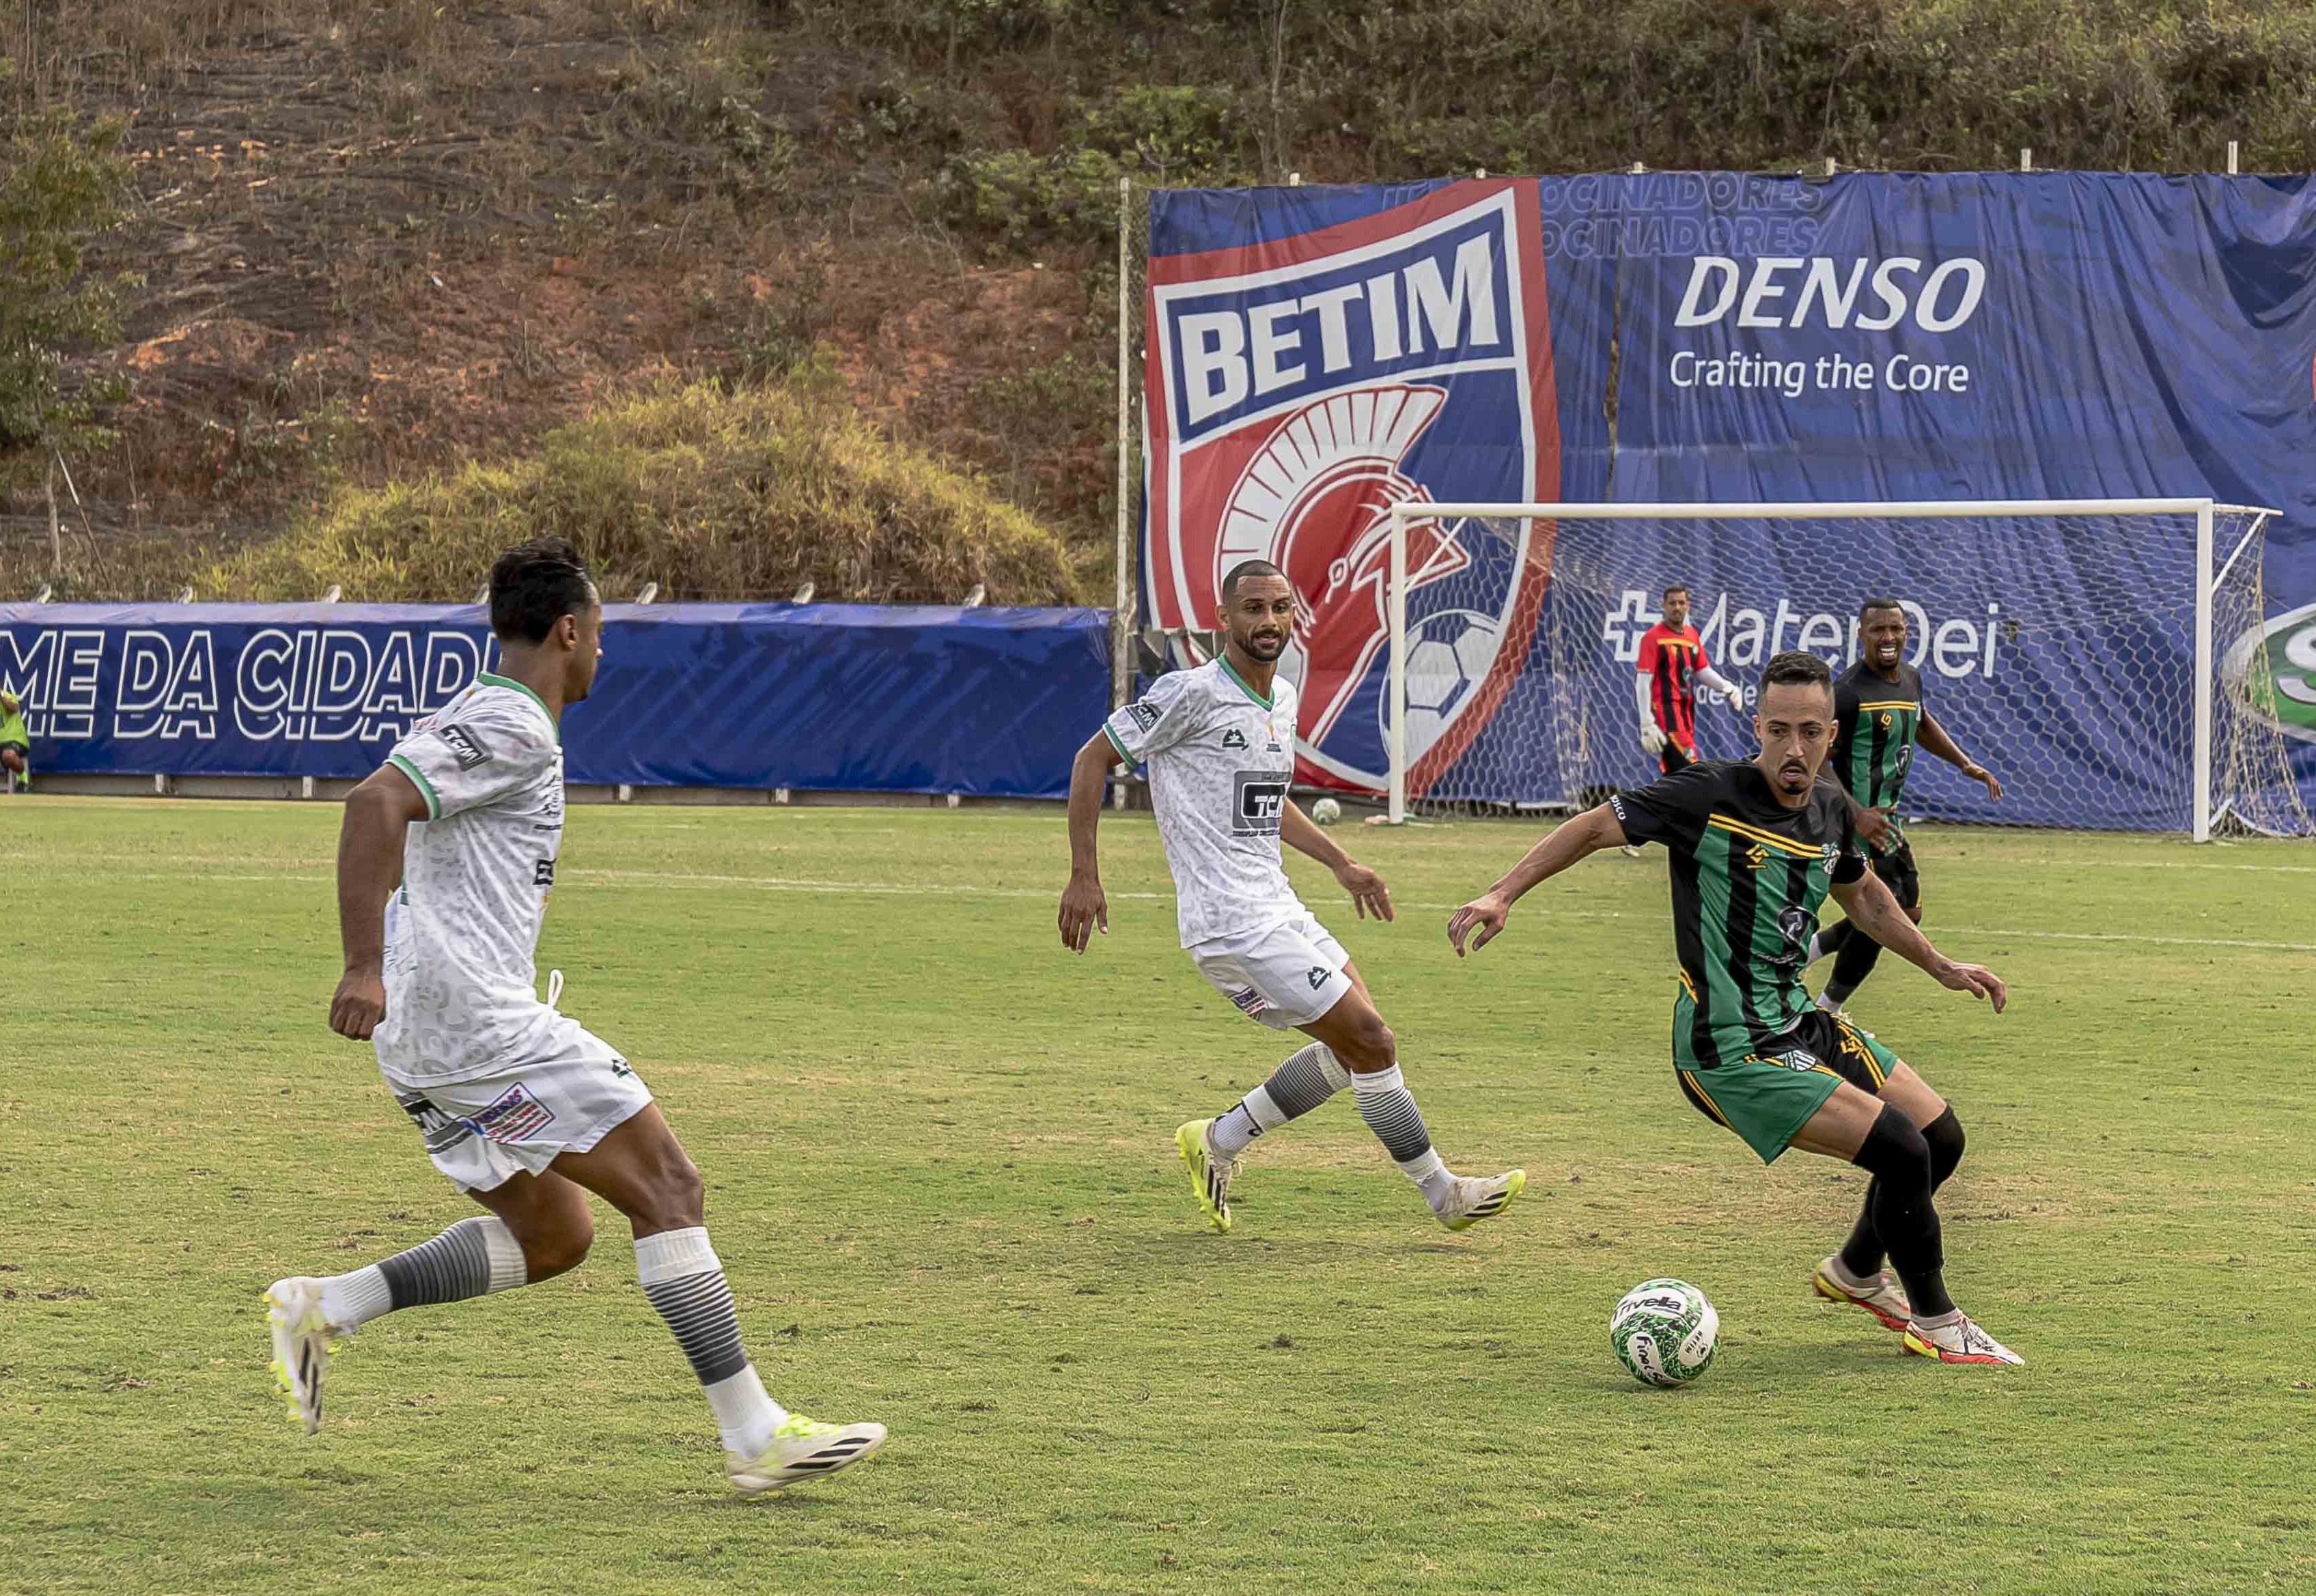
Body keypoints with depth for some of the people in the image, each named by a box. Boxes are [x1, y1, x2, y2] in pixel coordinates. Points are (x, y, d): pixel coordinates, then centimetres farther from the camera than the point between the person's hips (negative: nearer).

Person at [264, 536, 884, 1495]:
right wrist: (365, 968, -29)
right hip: (479, 1020, -10)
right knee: (666, 1188, -7)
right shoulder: (515, 730, -11)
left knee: (553, 1237, 14)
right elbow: (375, 803, -24)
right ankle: (754, 1435, -10)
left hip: (421, 1044, 10)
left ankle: (324, 1308, 6)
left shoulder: (475, 720, 21)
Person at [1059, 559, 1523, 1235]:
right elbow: (1093, 759, -9)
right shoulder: (1193, 692, -14)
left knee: (1355, 1042, 12)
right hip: (1233, 921, -9)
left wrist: (1340, 863, 24)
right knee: (1369, 1041, -7)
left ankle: (1218, 1142, 20)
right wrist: (1084, 876, -14)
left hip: (1276, 907, 9)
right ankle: (1444, 1193, 5)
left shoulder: (1282, 697, 12)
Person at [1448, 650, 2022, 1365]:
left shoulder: (1829, 807, 4)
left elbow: (1862, 894, 25)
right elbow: (1596, 827, -10)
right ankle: (1937, 1324, 7)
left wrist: (1941, 967, 27)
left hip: (1799, 1021, 9)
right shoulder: (1712, 795, -18)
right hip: (1732, 1052, -9)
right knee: (1903, 1151, -16)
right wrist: (1503, 894, -18)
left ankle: (1857, 1272, 40)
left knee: (1942, 1137, 14)